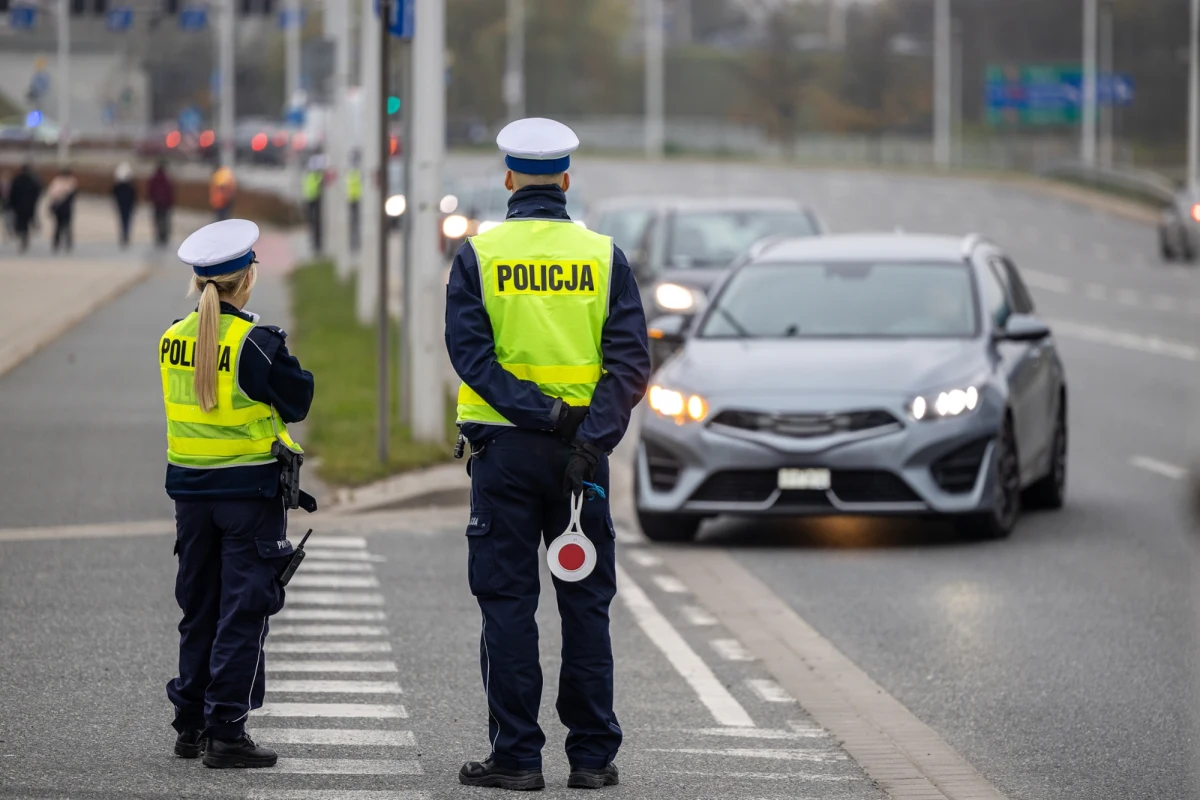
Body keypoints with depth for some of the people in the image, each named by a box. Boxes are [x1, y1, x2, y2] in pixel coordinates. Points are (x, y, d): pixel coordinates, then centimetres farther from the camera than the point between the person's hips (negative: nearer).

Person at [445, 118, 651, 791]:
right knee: (587, 603, 8)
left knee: (508, 603, 3)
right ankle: (593, 755, 9)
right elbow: (631, 362, -7)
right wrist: (589, 439, -13)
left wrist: (541, 413, -14)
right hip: (582, 453, 1)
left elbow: (471, 351, -11)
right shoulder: (604, 256, 2)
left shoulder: (480, 254, -2)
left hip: (505, 449, -1)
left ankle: (517, 755, 2)